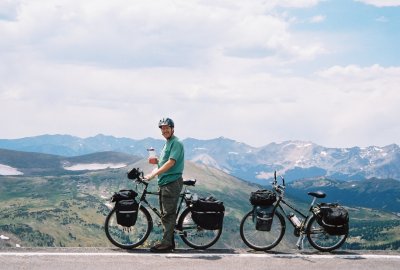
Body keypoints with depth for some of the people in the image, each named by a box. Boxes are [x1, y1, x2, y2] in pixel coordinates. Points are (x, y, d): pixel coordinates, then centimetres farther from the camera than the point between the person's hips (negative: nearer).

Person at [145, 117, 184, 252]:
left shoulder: (176, 143, -11)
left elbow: (171, 162, -21)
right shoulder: (167, 143, 20)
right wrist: (156, 161, 6)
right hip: (164, 182, 10)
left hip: (172, 182, -10)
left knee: (168, 214, -10)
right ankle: (169, 241, 17)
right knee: (165, 214, 12)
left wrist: (153, 174, -24)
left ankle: (166, 243, -8)